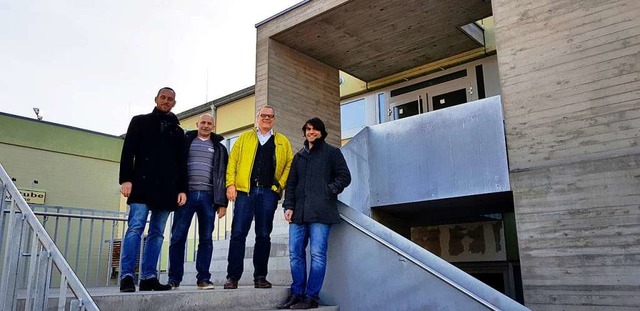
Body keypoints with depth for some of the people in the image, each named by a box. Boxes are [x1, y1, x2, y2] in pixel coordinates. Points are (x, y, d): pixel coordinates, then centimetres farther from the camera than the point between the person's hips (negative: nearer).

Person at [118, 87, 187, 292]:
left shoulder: (177, 131, 20)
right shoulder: (140, 122, 13)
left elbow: (181, 163, 16)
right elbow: (128, 152, 3)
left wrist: (182, 189, 6)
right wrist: (126, 179, -9)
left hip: (166, 188, 3)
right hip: (143, 185, -3)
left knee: (157, 233, 2)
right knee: (136, 227, -11)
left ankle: (149, 277, 4)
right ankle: (127, 276, -10)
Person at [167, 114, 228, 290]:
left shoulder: (219, 148, 16)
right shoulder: (185, 141, 14)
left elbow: (222, 175, 10)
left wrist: (222, 202, 1)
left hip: (208, 196, 1)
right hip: (187, 194, -1)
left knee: (206, 239, 2)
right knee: (178, 237, -2)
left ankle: (203, 278, 6)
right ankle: (174, 279, 5)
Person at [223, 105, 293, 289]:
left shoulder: (283, 142, 17)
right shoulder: (244, 138, 17)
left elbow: (290, 164, 11)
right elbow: (232, 160, 9)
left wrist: (281, 184, -2)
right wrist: (230, 184, -3)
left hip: (269, 192, 0)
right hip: (245, 190, 0)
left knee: (263, 235, 3)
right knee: (238, 233, -4)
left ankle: (260, 277, 11)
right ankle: (233, 277, 1)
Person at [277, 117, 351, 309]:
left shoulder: (332, 152, 10)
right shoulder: (299, 156, 23)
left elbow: (344, 177, 4)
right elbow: (291, 184, 19)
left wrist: (329, 191, -7)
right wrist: (288, 206, 7)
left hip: (320, 212, -5)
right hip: (299, 212, 5)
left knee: (317, 254, -8)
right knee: (295, 254, 3)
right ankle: (297, 294, 12)